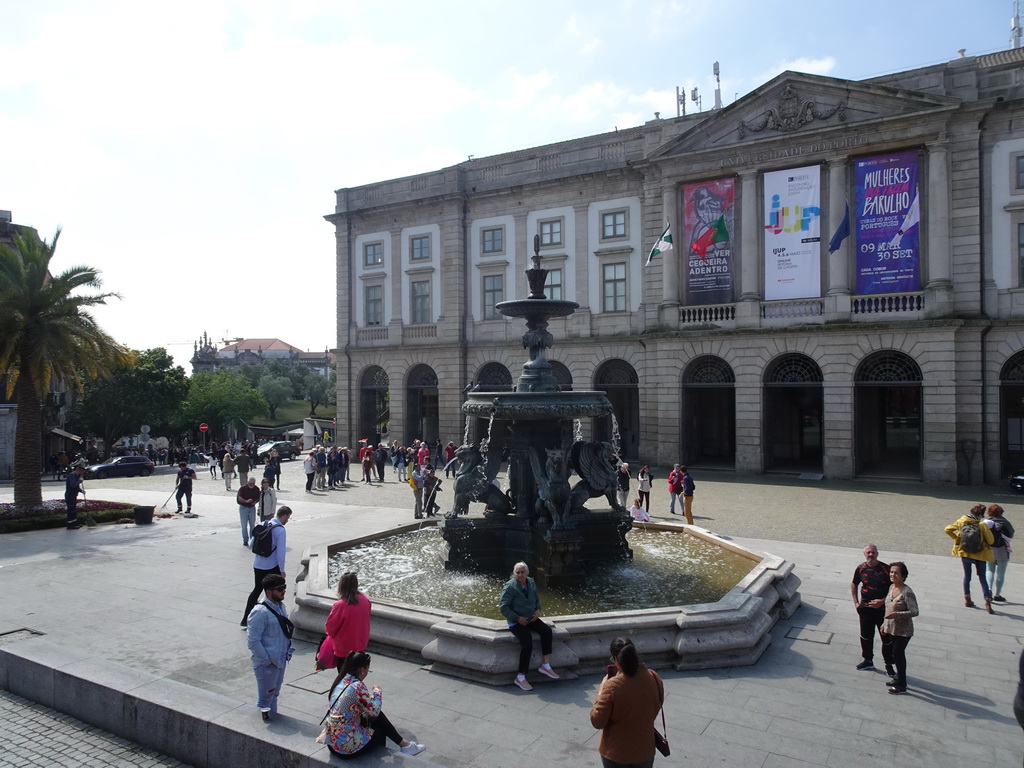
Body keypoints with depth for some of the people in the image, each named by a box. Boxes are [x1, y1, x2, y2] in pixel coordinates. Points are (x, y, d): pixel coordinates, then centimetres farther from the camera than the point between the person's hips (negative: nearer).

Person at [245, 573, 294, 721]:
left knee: (275, 691, 24)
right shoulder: (260, 612, -25)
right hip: (267, 663, -8)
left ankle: (272, 713, 42)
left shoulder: (280, 606, 2)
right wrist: (266, 659, -19)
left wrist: (288, 651, 9)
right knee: (266, 692, 9)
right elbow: (252, 641, -23)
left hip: (281, 659, 8)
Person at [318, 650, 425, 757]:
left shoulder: (341, 681, 2)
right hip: (347, 748, -7)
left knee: (378, 717, 19)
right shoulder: (358, 686, -22)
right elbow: (375, 710, -12)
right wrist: (377, 692, 2)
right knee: (382, 732, 17)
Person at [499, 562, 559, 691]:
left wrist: (538, 610, 0)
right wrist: (518, 618, -18)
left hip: (531, 618, 6)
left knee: (547, 631, -17)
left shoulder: (531, 583, 4)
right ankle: (521, 677, -13)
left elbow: (536, 598, 20)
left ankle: (545, 665, -6)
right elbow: (503, 607, -16)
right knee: (528, 644, -25)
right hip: (516, 622, -6)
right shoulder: (510, 587, -16)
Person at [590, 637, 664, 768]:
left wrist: (601, 692, -7)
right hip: (644, 751, 4)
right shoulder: (654, 679, -12)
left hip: (616, 753, -3)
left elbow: (597, 721, -17)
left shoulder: (612, 686, -26)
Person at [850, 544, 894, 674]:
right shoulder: (861, 569, -1)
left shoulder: (886, 569, -11)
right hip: (865, 608, 3)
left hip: (883, 608, -3)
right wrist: (856, 603, 8)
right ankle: (868, 660, 32)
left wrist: (883, 601, -17)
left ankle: (888, 665, 20)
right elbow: (853, 585, 14)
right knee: (866, 636, 15)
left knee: (887, 638, 4)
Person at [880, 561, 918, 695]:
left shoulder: (907, 592, -22)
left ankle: (901, 686, 13)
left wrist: (897, 614, -33)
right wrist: (885, 623, 16)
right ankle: (899, 678, 35)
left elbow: (914, 612, -22)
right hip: (891, 628, 7)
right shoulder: (891, 588, 3)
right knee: (897, 654, 19)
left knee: (898, 654, 0)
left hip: (903, 631, -7)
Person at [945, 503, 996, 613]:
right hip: (980, 555, -2)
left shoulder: (961, 522, -7)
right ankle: (988, 602, -3)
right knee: (983, 578, 7)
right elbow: (991, 540, -11)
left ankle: (967, 599, 21)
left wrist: (956, 538, 4)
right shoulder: (982, 525, -15)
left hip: (965, 554, 2)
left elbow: (948, 529, -7)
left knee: (967, 576, 18)